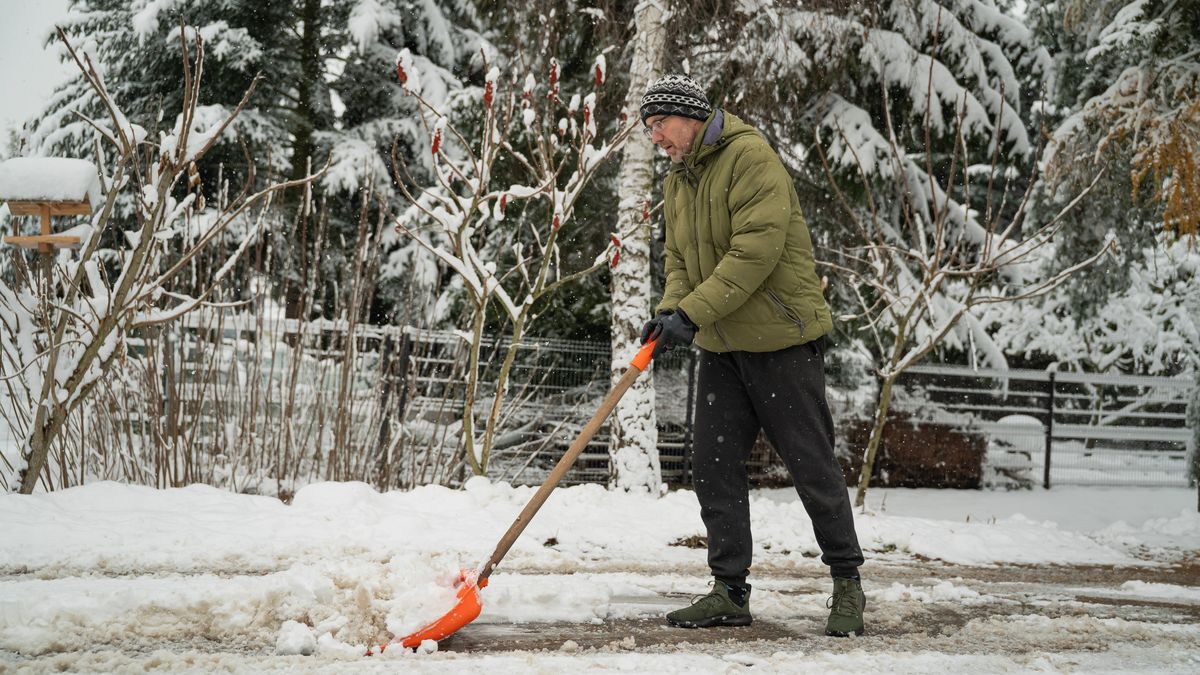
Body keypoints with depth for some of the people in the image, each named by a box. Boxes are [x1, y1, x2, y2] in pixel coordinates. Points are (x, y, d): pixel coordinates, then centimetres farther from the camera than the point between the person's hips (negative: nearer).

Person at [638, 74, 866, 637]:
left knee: (812, 466, -2)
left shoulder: (749, 157, -16)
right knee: (714, 467, 4)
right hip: (721, 347, 8)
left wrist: (693, 313, -26)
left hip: (781, 338, -8)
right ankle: (729, 591, 10)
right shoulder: (677, 181, 13)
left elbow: (755, 251, -24)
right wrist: (670, 311, -5)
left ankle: (847, 585, 10)